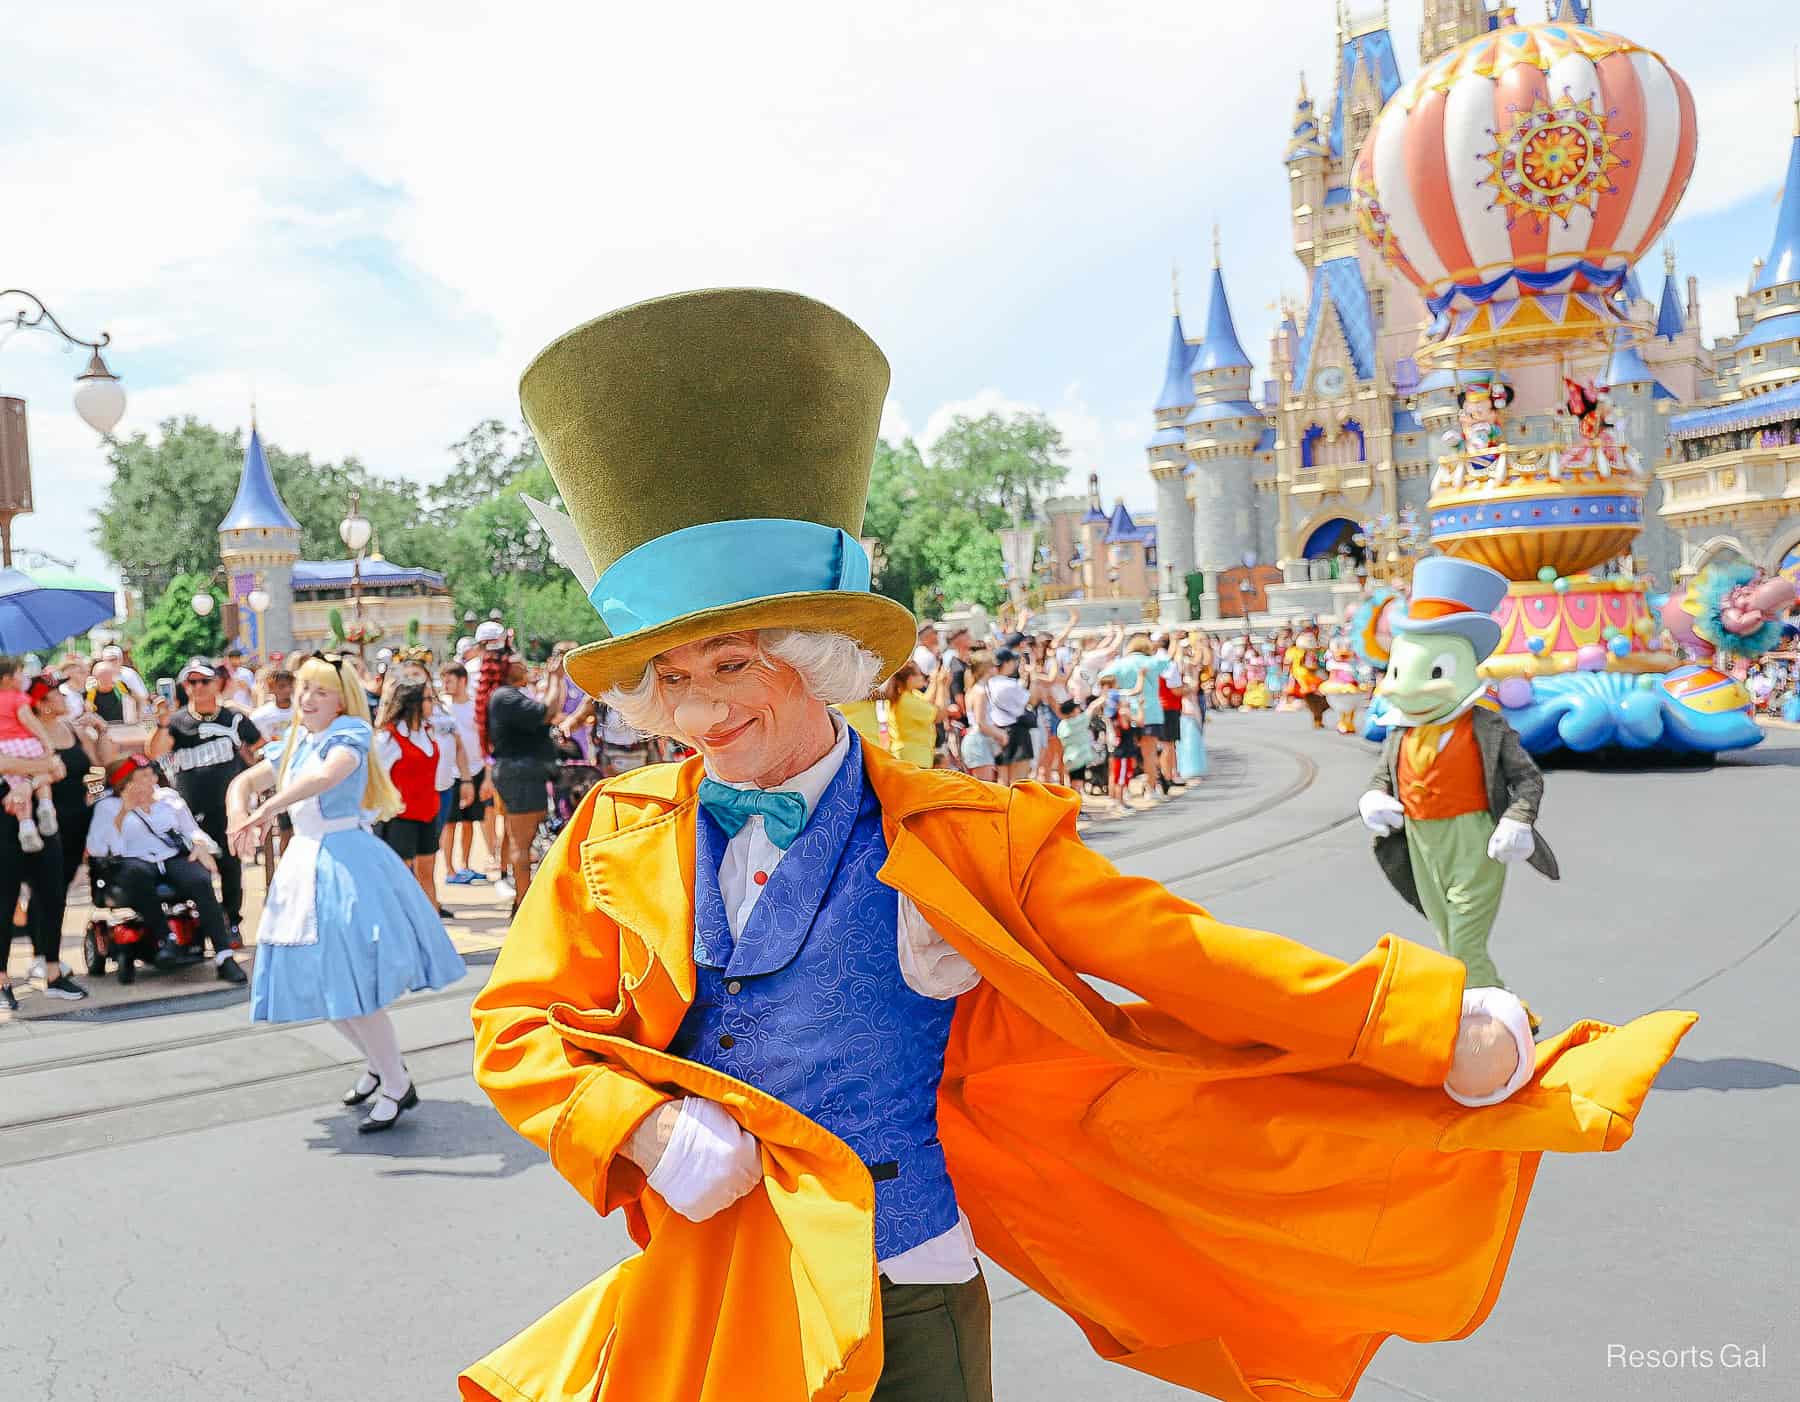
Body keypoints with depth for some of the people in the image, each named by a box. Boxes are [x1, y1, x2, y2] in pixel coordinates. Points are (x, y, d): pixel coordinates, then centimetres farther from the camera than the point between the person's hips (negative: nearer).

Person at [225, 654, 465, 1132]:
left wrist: (267, 809, -32)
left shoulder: (348, 735, -9)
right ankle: (378, 1062, 33)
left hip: (344, 862, -8)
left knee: (349, 983, -10)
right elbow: (243, 782, 17)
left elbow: (326, 776, -30)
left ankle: (398, 1085, 3)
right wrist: (239, 814, -5)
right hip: (304, 863, 8)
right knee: (320, 982, 13)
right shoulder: (295, 744, 14)